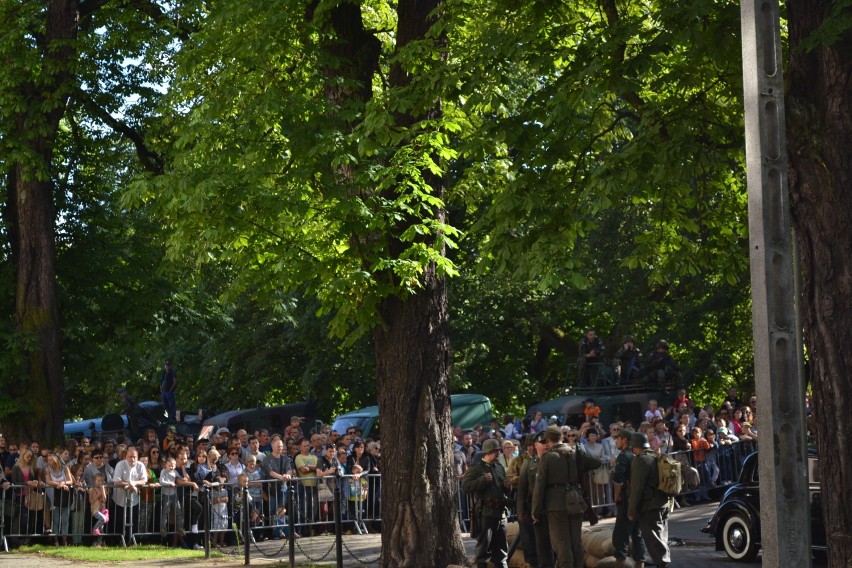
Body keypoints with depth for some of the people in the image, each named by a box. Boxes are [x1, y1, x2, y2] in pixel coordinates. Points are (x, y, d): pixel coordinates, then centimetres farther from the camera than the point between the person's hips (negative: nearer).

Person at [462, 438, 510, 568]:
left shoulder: (499, 467, 18)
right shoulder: (475, 468, -3)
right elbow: (466, 486, -15)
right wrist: (483, 480, -21)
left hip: (500, 511, 7)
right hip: (485, 512, -7)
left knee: (501, 544, 11)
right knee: (484, 543, -4)